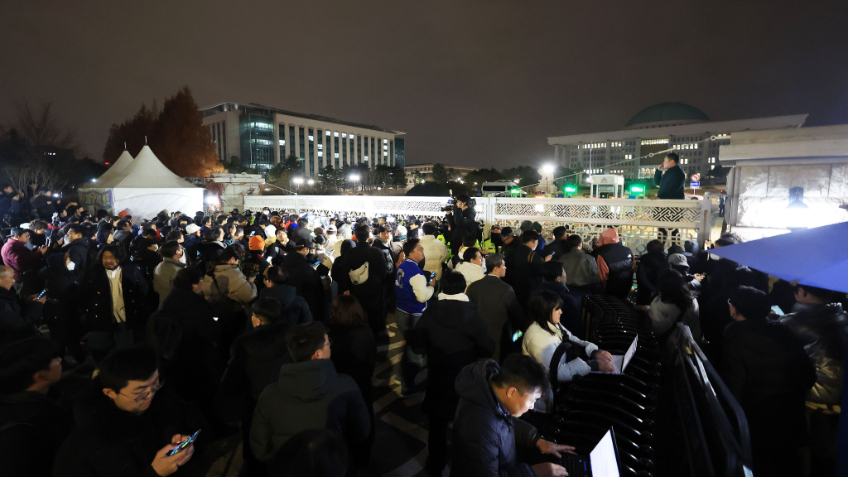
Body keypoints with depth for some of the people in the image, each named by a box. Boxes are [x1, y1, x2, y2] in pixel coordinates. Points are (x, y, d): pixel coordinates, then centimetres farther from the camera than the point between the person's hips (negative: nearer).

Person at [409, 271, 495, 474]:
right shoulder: (471, 314, -19)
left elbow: (416, 344, -9)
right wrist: (471, 353, 2)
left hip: (437, 376, 1)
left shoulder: (430, 312, -14)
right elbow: (488, 348, -16)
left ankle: (436, 464, 37)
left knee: (438, 421, 20)